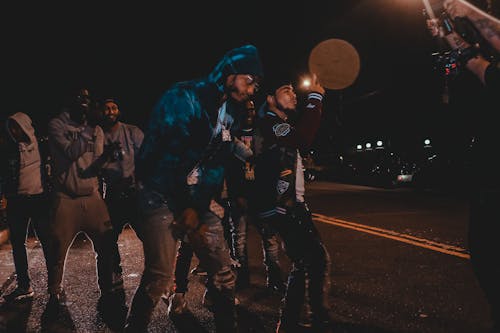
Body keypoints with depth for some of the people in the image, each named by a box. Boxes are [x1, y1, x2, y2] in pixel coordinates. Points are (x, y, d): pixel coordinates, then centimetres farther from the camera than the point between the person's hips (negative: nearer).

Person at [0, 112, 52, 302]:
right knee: (17, 243, 7)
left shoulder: (41, 145, 3)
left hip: (40, 199, -4)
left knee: (47, 241, -5)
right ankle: (24, 286, 17)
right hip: (17, 202, 4)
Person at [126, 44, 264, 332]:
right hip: (162, 196, -6)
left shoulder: (231, 112, 10)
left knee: (223, 271, 5)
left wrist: (199, 207, -3)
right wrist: (185, 206, -10)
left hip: (199, 200, 7)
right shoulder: (184, 97, -12)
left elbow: (218, 164, 6)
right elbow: (170, 157, -16)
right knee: (160, 276, -10)